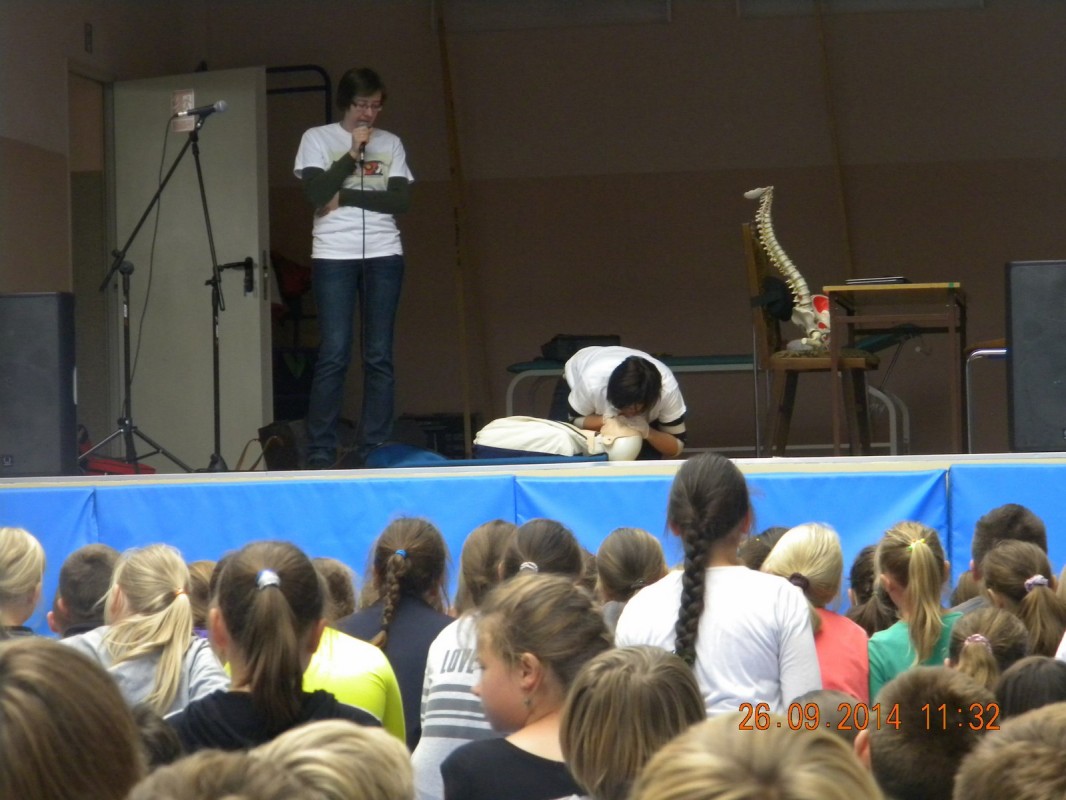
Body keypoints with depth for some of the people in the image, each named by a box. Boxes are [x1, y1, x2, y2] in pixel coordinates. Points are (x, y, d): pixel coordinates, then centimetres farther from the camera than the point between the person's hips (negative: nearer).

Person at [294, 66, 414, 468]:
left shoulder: (390, 144, 11)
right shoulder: (317, 139, 5)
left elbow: (401, 200, 0)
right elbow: (317, 193, -7)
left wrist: (345, 197, -7)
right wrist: (353, 153, -8)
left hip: (383, 255, 2)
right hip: (333, 256, -2)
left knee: (379, 355, 0)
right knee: (334, 354, -8)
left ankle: (375, 450, 2)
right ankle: (320, 452, -7)